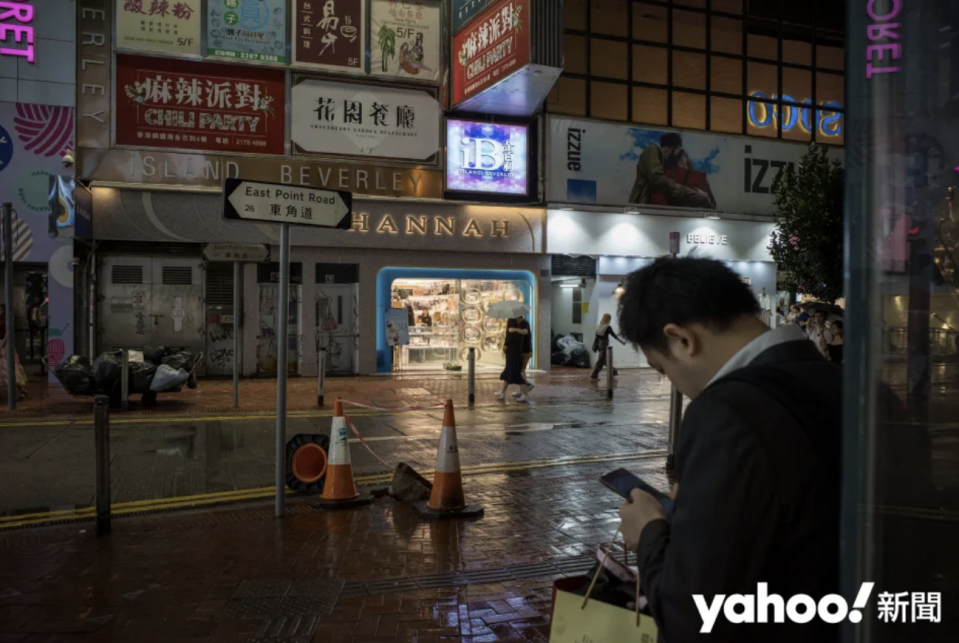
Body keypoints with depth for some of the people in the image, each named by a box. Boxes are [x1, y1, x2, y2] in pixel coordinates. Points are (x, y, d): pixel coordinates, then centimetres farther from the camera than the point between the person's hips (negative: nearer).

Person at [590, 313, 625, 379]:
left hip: (599, 344, 7)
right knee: (601, 361, -4)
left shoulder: (599, 326, 3)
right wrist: (622, 342, 1)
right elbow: (614, 335, -8)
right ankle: (594, 375, -6)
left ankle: (613, 371, 35)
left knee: (606, 359, 20)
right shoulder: (608, 327, -14)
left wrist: (595, 346, 13)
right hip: (604, 345, -7)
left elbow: (597, 337, 7)